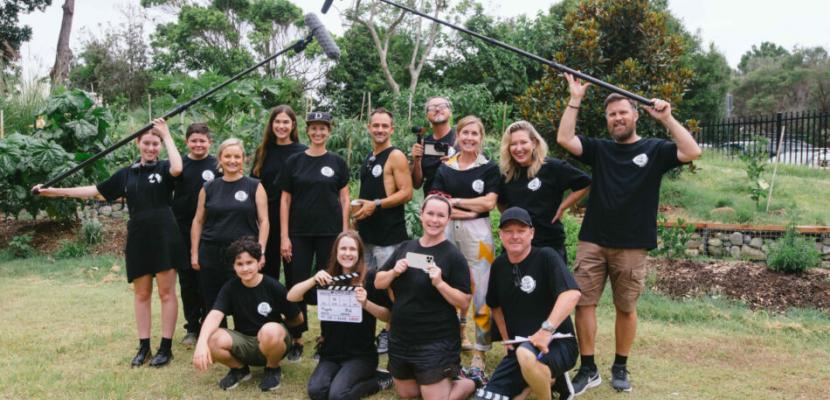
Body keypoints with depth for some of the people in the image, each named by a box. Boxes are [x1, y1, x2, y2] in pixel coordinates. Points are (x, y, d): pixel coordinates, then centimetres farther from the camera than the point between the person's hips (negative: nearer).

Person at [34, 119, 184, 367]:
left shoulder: (164, 168, 0)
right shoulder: (126, 174, 12)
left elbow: (177, 168, -24)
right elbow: (96, 190, 16)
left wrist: (166, 135, -16)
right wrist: (56, 191, 13)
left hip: (164, 236, -4)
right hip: (138, 238, 5)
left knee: (166, 292, 0)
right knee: (141, 293, 10)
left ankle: (166, 348, 6)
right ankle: (143, 347, 19)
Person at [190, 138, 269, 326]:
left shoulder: (255, 187, 2)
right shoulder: (209, 188, 9)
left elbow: (263, 221, -1)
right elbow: (198, 221, 12)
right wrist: (194, 253, 7)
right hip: (211, 254, 3)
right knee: (212, 305, 8)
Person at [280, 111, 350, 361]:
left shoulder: (337, 162, 5)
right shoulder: (294, 161, 4)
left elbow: (344, 199, 6)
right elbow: (285, 200, 3)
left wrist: (345, 232, -2)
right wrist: (284, 236, -3)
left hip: (330, 233, 0)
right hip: (300, 234, 1)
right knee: (297, 285, 2)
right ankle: (297, 340, 14)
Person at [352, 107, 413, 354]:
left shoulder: (396, 157, -8)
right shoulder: (369, 158, 16)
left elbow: (406, 193, -15)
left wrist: (375, 205, -18)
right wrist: (360, 211, 14)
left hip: (388, 232, -8)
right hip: (367, 231, 8)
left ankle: (390, 334, 8)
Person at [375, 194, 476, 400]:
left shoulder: (454, 256, -12)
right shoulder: (405, 248, 3)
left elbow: (464, 302, -14)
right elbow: (378, 283, 6)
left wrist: (439, 283, -27)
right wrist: (394, 272, -13)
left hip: (436, 342, -6)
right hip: (400, 339, 6)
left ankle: (470, 382, 23)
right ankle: (439, 378, 40)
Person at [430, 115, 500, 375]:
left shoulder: (489, 168, 3)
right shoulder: (445, 167, 10)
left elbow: (489, 202, -8)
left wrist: (455, 201, -5)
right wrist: (469, 210, -11)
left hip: (477, 231, -3)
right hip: (447, 229, 3)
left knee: (481, 292, -6)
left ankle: (480, 351, 1)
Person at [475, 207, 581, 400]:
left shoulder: (546, 257, -13)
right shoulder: (498, 265, 5)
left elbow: (572, 293, -29)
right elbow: (495, 305, 21)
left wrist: (547, 330, -37)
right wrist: (507, 340, 11)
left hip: (558, 344, -7)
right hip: (518, 350, 7)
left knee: (526, 354, -40)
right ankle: (549, 378, 14)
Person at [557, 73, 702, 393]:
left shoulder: (654, 149, 4)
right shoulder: (599, 149, 9)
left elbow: (692, 152, -11)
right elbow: (564, 139, -4)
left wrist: (667, 119, -13)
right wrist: (575, 100, -5)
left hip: (632, 246, -1)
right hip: (592, 242, 2)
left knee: (626, 308, 9)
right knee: (583, 303, -1)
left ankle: (620, 367, 26)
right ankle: (588, 369, 11)